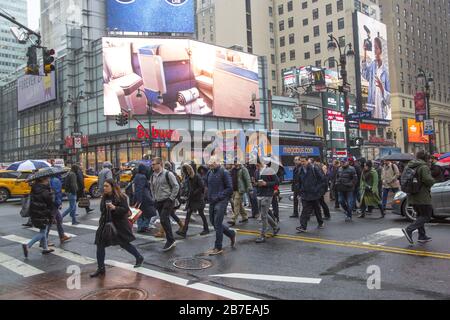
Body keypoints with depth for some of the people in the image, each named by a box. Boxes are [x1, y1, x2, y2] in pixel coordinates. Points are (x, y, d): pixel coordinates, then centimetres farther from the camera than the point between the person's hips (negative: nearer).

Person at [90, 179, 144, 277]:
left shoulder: (120, 197, -14)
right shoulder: (104, 198, 5)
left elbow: (126, 209, -19)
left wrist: (114, 207, -32)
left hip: (119, 225, -6)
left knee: (124, 244, 5)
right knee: (100, 245, 1)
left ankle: (139, 258, 29)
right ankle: (101, 269, 13)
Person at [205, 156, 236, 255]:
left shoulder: (224, 172, -10)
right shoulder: (209, 173, 11)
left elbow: (229, 188, -12)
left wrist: (218, 196, -18)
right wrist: (209, 196, 10)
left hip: (221, 201, -8)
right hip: (212, 201, 8)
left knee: (217, 224, -6)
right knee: (213, 222, 13)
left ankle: (218, 248, 5)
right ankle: (232, 234, 32)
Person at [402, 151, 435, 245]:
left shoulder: (408, 166, 10)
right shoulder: (424, 167, -14)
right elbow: (428, 180, -24)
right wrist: (432, 181, -3)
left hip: (412, 197, 8)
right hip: (422, 197, -8)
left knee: (421, 215, 19)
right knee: (426, 216, 1)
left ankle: (422, 236, 21)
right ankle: (409, 230, -12)